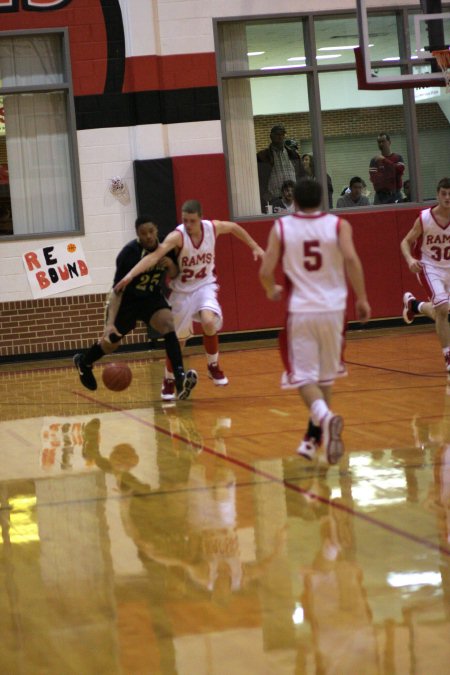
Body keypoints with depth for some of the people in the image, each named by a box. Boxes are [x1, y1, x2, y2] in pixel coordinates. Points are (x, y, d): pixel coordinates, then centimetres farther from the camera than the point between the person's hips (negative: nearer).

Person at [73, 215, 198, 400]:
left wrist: (171, 265, -23)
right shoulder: (129, 253, -29)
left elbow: (174, 275, 2)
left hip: (153, 297, 3)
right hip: (128, 300, -3)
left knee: (168, 326, -26)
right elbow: (117, 290, -29)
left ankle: (180, 379, -35)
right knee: (110, 343, 14)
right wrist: (110, 323, -38)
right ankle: (83, 362, 48)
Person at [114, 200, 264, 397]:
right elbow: (154, 256, -41)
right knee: (177, 340, 7)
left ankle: (213, 367, -2)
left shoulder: (213, 227, -15)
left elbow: (234, 227, 8)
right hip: (182, 290, -1)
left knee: (209, 322, -27)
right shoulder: (177, 236, -27)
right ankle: (169, 380, 30)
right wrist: (130, 275, -54)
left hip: (205, 285, 1)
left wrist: (254, 246, 15)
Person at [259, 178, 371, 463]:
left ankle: (325, 417, -30)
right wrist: (362, 298, -6)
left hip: (300, 311, -1)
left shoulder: (281, 227, 1)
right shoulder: (338, 225, 0)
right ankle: (314, 437, 26)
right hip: (332, 310, 2)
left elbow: (266, 272, -3)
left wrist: (272, 291, 19)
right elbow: (351, 259, -15)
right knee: (325, 377, 18)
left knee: (305, 378, -1)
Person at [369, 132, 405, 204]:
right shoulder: (374, 160, 7)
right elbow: (372, 177, -4)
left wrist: (384, 160, -12)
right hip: (380, 195, -1)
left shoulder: (398, 158, 9)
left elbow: (400, 169, -11)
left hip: (395, 195, 1)